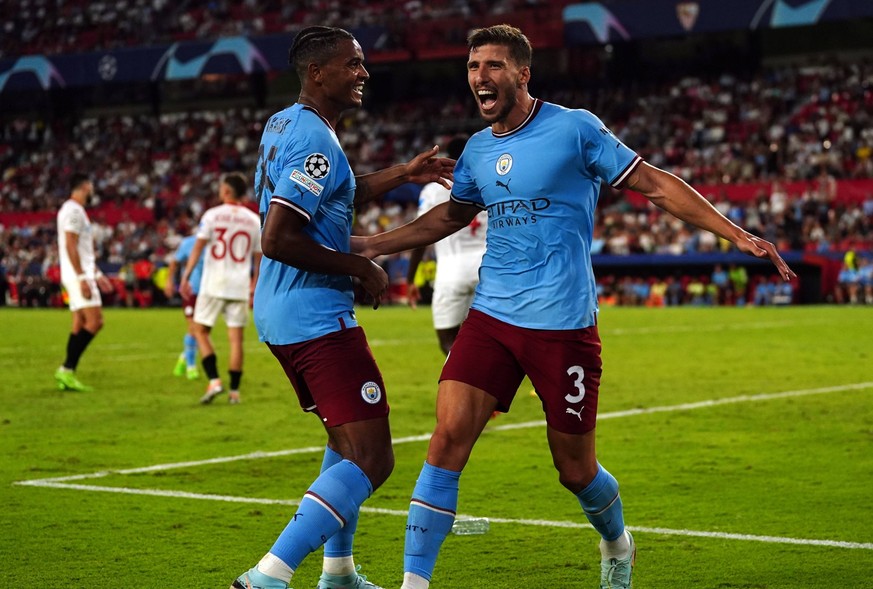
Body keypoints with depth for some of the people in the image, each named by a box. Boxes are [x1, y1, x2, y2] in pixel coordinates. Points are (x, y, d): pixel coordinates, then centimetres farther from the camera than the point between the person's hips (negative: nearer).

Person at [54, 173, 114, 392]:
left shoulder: (74, 210, 20)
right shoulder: (74, 210, -12)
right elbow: (70, 246, -20)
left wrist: (97, 274, 26)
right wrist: (82, 277, -23)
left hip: (80, 275, 10)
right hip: (79, 275, -10)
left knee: (79, 325, 8)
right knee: (95, 322, -14)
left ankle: (67, 376, 6)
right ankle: (67, 369, -16)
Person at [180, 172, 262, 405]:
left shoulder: (212, 215, -2)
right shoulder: (255, 220, 8)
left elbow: (198, 247, -7)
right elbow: (258, 257, 11)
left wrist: (186, 277, -6)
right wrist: (255, 286, 20)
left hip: (213, 285, -3)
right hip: (240, 287, 3)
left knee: (200, 331, 7)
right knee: (236, 338, 5)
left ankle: (214, 381, -6)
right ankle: (234, 391, 5)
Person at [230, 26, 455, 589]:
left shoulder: (283, 124, 13)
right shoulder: (316, 143, -19)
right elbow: (276, 240, -26)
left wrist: (403, 174, 26)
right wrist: (359, 267, -16)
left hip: (279, 312, 11)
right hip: (317, 316, -11)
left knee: (348, 439, 26)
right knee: (371, 460, -12)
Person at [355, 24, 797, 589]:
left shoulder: (574, 128, -6)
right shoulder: (477, 149, 10)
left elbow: (654, 184, -2)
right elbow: (452, 214, 29)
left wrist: (739, 235, -6)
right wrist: (367, 245, 26)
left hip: (563, 324, -4)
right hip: (491, 315, 4)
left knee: (574, 467, 5)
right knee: (449, 433, -12)